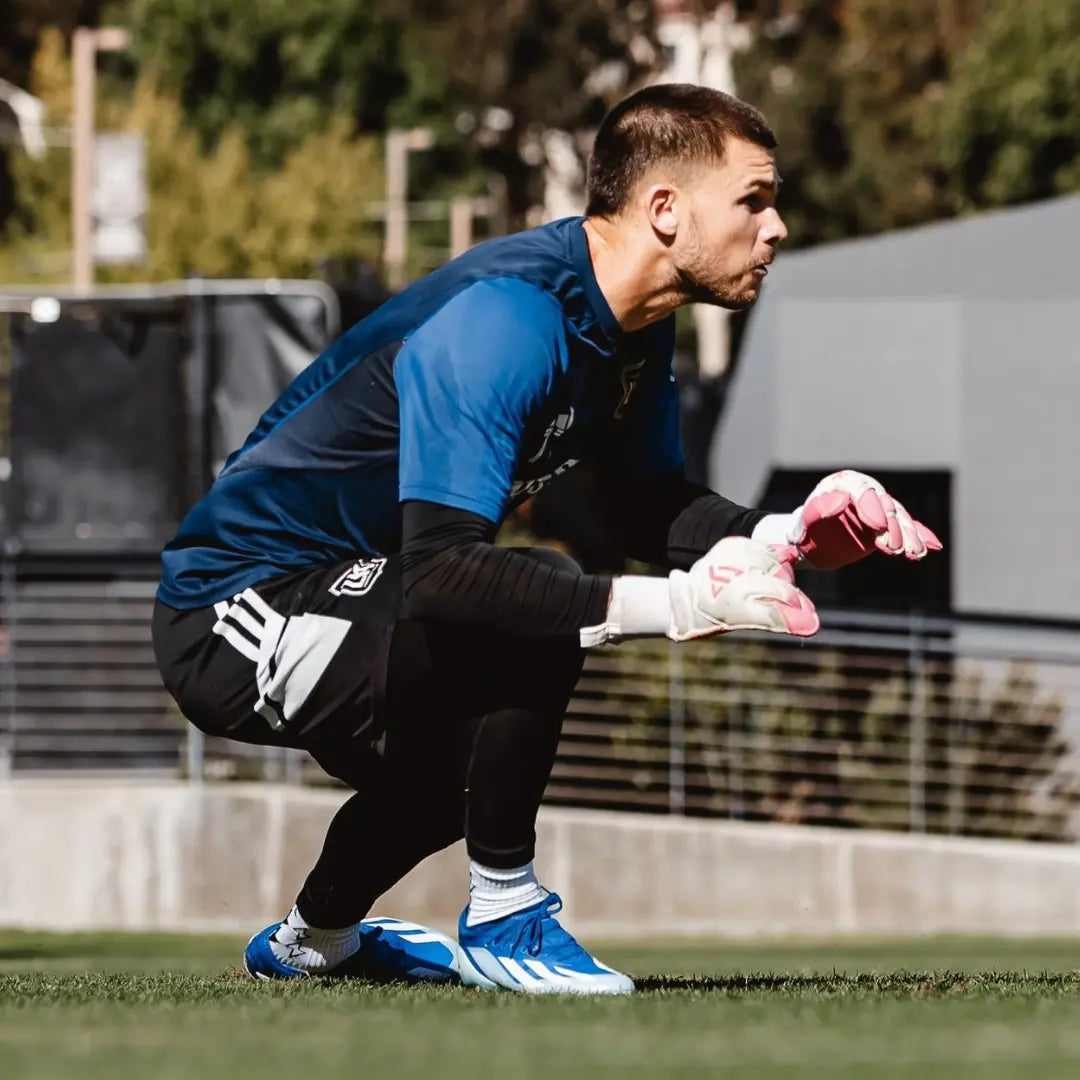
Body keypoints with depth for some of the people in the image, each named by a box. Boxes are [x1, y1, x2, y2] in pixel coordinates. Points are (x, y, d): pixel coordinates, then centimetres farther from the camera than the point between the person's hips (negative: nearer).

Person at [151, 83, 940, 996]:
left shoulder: (629, 324, 0)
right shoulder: (503, 323, -30)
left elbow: (646, 507, 11)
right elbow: (441, 571, -38)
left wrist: (788, 535, -9)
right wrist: (668, 604, -42)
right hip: (233, 616, -10)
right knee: (530, 618, -30)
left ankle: (312, 940, 53)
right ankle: (503, 919, -15)